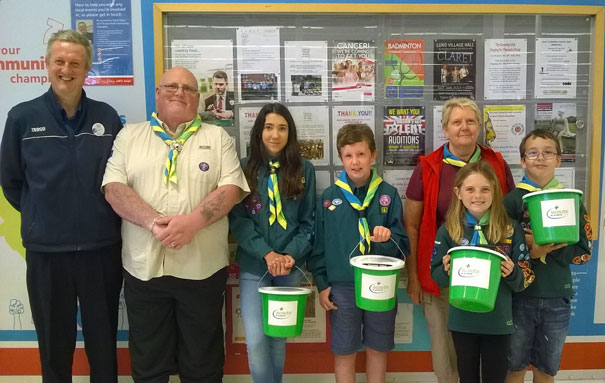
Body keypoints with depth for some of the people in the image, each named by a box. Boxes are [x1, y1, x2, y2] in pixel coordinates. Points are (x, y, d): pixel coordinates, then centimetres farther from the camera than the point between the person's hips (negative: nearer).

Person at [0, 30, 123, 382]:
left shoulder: (107, 117, 0)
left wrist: (104, 218, 4)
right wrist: (40, 216, 7)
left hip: (102, 247, 1)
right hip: (46, 249, 0)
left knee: (103, 339, 15)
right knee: (54, 342, 15)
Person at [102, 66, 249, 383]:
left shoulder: (217, 137, 6)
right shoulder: (130, 135, 8)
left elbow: (232, 188, -4)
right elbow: (114, 188, -2)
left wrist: (192, 221, -20)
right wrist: (154, 222, -18)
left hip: (202, 268, -1)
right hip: (143, 267, 1)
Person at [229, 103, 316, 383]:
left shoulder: (304, 169, 2)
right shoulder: (245, 168, 0)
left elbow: (309, 221, 3)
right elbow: (237, 219, -6)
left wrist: (291, 255, -12)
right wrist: (267, 254, -16)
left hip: (291, 267, 1)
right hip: (253, 266, -1)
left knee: (279, 338, 12)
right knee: (256, 341, -6)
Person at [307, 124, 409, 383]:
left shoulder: (389, 194, -2)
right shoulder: (329, 197, -2)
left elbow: (402, 244, -2)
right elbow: (319, 244, 2)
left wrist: (388, 238, -23)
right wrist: (322, 284, -1)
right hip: (342, 286, 0)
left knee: (378, 349, 15)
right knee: (344, 352, 10)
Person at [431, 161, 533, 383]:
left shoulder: (511, 229, -6)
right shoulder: (449, 230, -6)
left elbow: (525, 278, -2)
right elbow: (436, 275, 0)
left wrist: (512, 273, -22)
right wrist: (447, 270, -21)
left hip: (498, 320, 0)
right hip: (462, 320, 0)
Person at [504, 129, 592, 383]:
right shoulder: (513, 200, -5)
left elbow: (584, 251, -1)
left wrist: (549, 248, -16)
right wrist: (531, 251, -24)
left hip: (557, 297, 2)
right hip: (519, 295, -2)